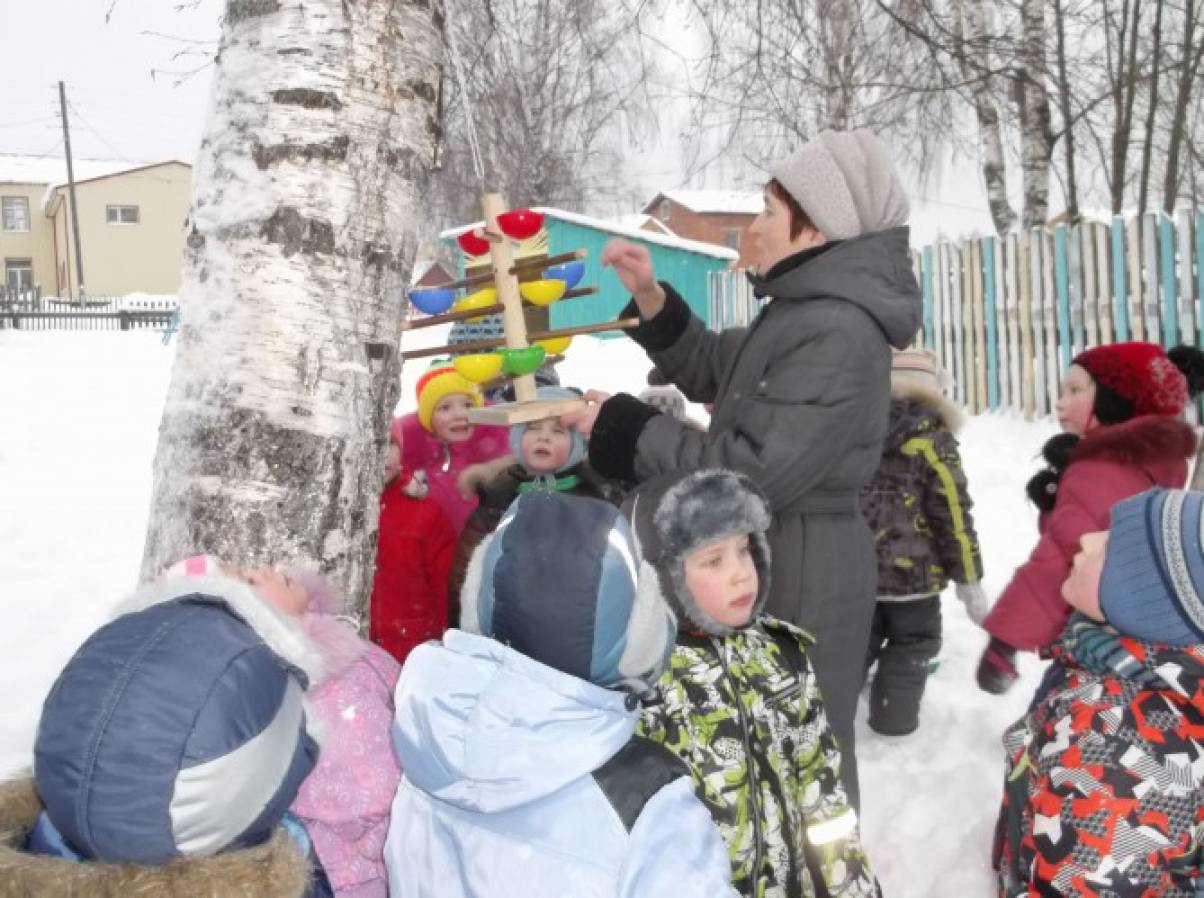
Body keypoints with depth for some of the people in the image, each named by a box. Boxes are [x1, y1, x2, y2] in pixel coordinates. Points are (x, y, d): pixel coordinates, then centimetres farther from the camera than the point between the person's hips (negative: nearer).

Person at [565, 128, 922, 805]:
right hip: (766, 560, 10)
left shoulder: (839, 332, -21)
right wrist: (650, 295, 8)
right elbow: (714, 369, 23)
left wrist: (627, 430, -16)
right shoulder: (803, 312, 13)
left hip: (802, 574, -10)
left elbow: (753, 471, -25)